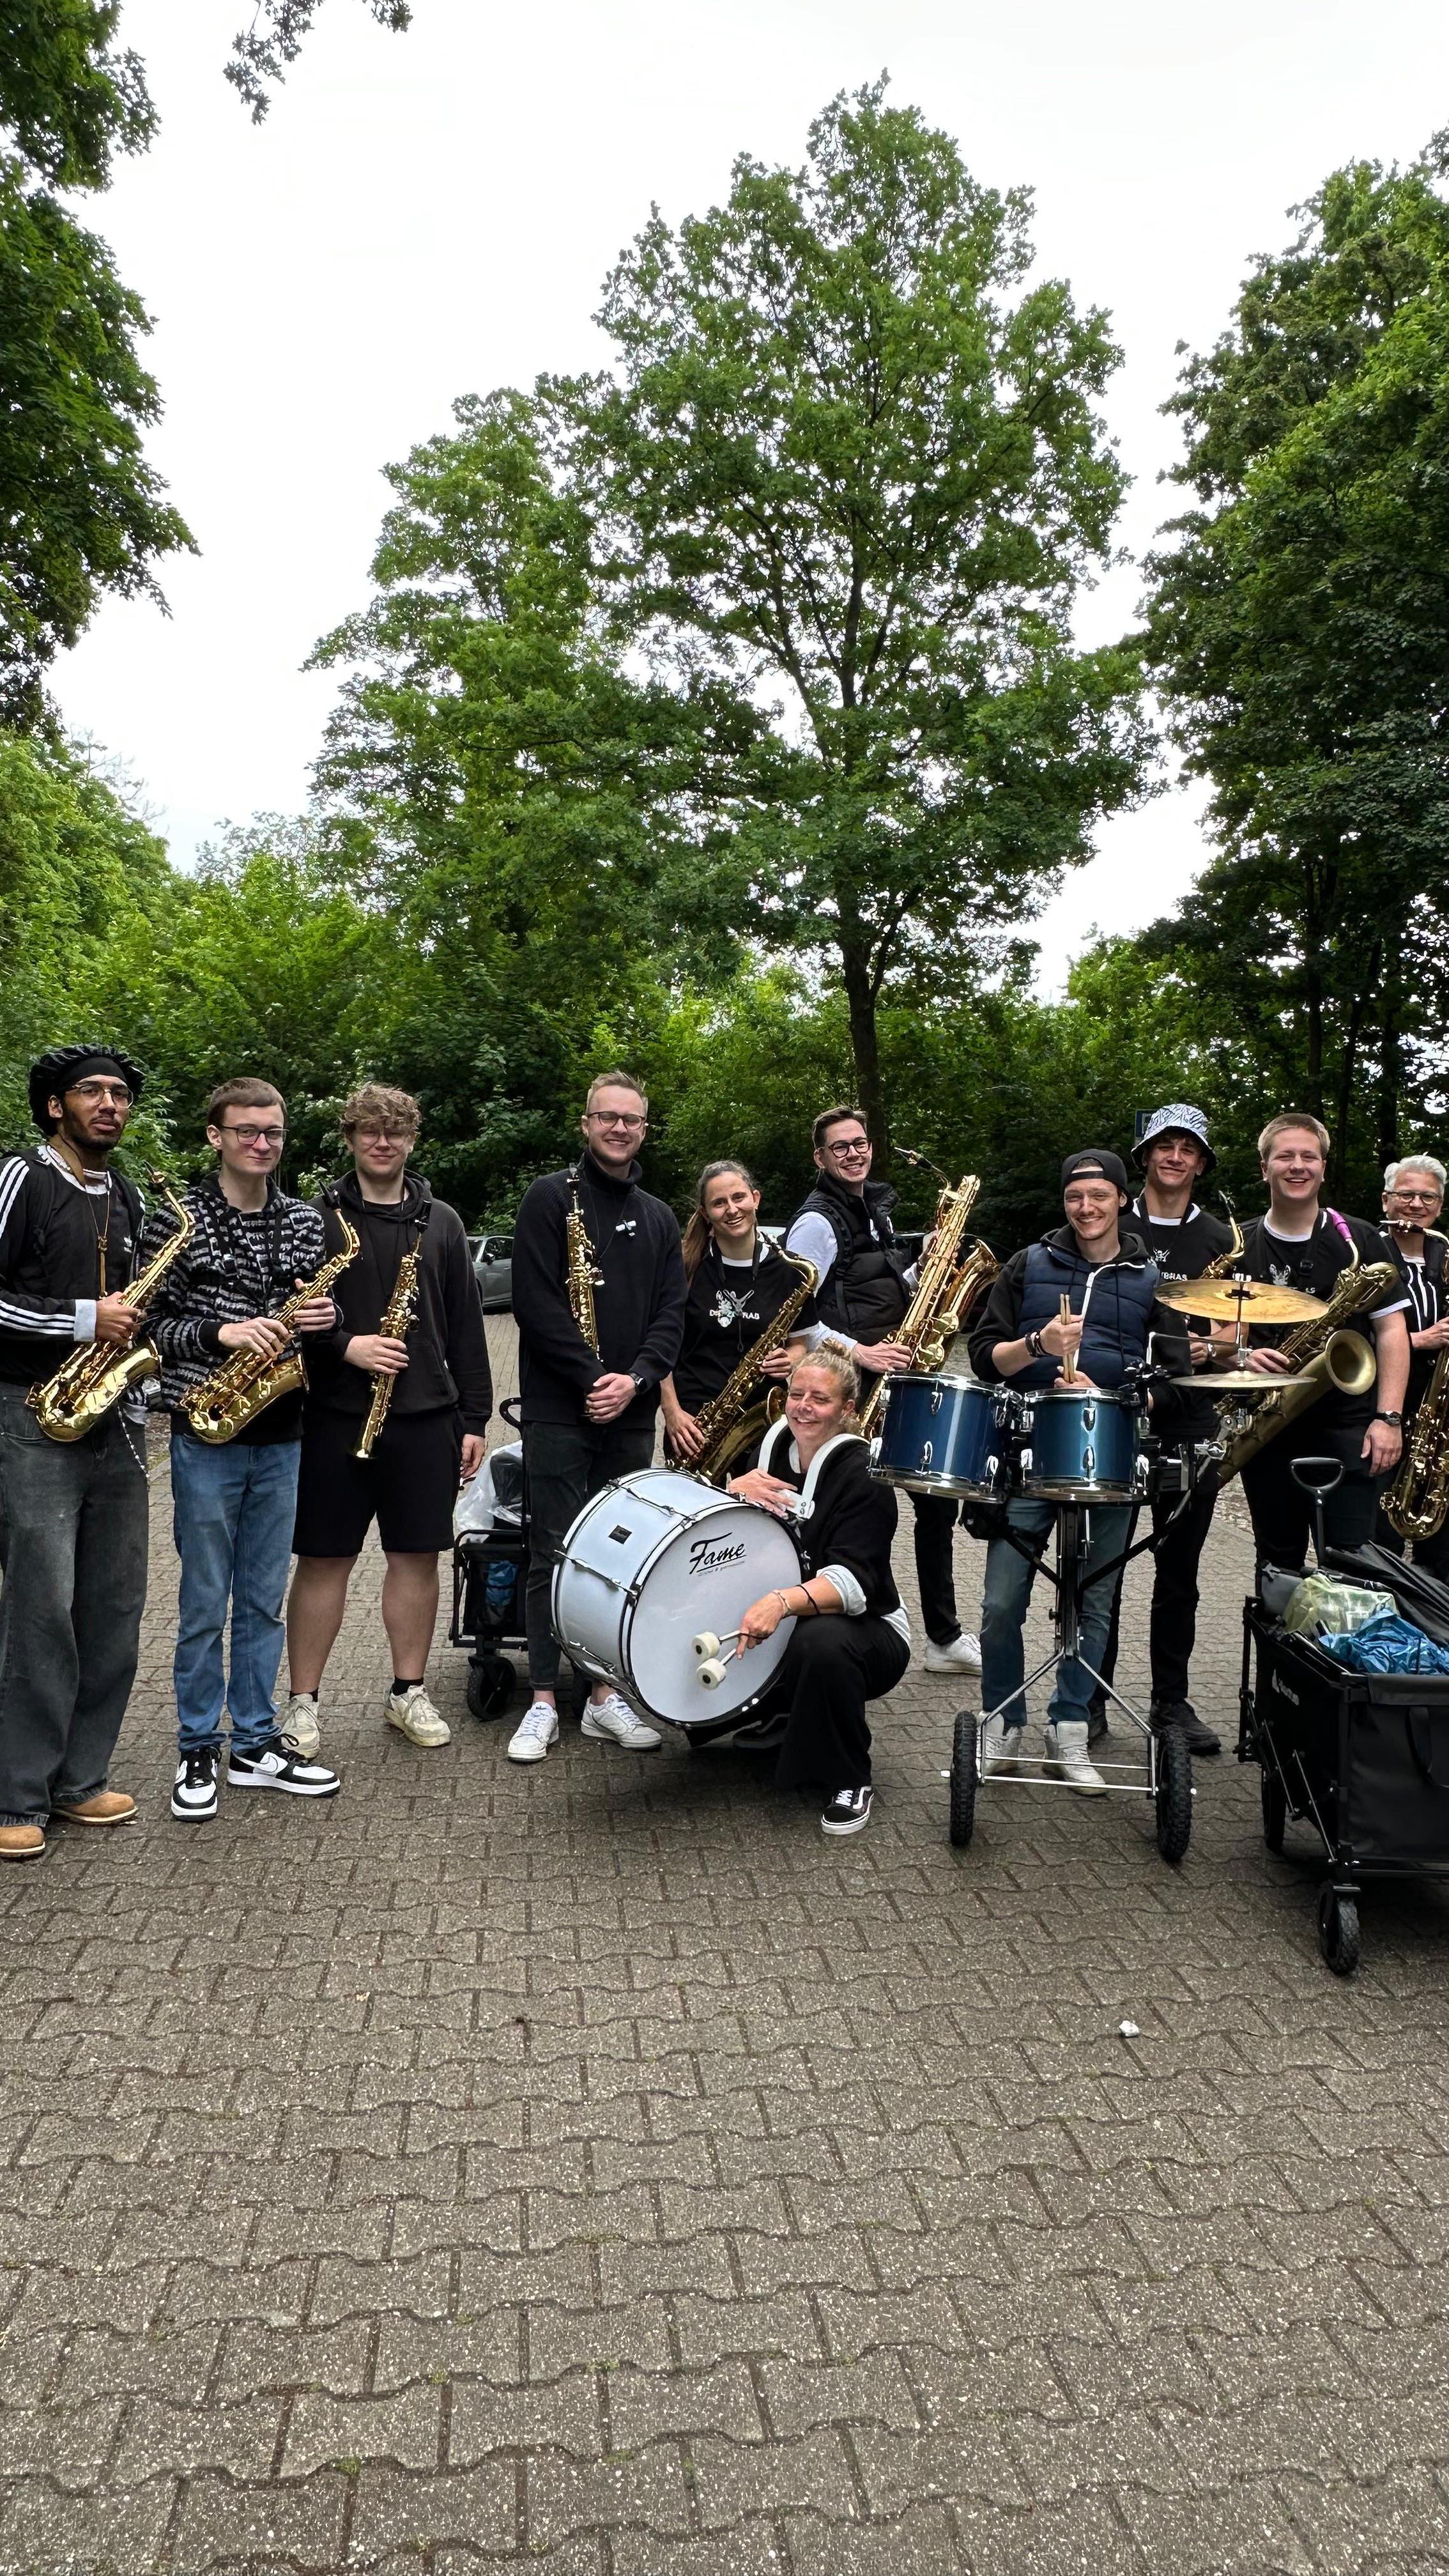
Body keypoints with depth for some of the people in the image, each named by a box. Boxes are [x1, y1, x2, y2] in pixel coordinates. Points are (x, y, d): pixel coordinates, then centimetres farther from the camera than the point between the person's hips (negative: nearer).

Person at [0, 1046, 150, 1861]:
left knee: (115, 1609, 8)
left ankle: (80, 1778, 20)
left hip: (115, 1419, 7)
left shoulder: (127, 1197, 16)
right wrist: (83, 1320, -15)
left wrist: (133, 1324, 8)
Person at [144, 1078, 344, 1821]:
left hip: (280, 1437, 4)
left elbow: (324, 1308, 17)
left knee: (264, 1601, 13)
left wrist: (324, 1319, -6)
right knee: (204, 1604, 5)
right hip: (206, 1434, -4)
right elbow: (148, 1321, -7)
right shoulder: (179, 1218, -5)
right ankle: (197, 1752, 20)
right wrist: (220, 1332, -22)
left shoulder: (305, 1222, 8)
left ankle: (254, 1745, 24)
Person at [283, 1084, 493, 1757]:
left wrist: (474, 1417, 5)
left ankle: (409, 1692, 23)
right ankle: (303, 1702, 16)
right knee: (324, 1559, 4)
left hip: (427, 1417, 3)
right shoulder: (317, 1219, 2)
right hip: (337, 1416, -2)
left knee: (417, 1555, 8)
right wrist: (344, 1346, -18)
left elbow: (465, 1326, 9)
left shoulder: (442, 1222, 10)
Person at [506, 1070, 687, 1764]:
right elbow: (536, 1302, -10)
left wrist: (634, 1379, -9)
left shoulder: (658, 1218, 15)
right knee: (555, 1555, 0)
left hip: (631, 1414, 5)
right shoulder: (550, 1198, -1)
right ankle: (544, 1702, 8)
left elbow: (671, 1314, 8)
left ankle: (605, 1696, 17)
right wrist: (592, 1379, -15)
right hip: (559, 1410, -4)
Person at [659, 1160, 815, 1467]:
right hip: (693, 1419, -1)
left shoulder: (786, 1270, 2)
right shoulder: (688, 1267, -2)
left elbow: (799, 1344, 12)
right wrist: (672, 1411, -7)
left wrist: (789, 1361, -9)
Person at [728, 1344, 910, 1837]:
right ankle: (771, 1712, 13)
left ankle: (850, 1782, -13)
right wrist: (734, 1491, -18)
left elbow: (853, 1579, -29)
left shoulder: (863, 1473, -17)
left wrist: (784, 1602, -48)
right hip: (775, 1626, 6)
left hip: (862, 1628, -6)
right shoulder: (772, 1445, 1)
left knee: (823, 1642, -39)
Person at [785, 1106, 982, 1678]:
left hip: (895, 1379, 9)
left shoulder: (876, 1210, 16)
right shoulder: (817, 1222, -11)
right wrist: (859, 1353, -23)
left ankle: (945, 1637, 21)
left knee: (937, 1499, 10)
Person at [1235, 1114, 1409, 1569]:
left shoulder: (1358, 1241, 2)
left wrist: (1388, 1418, -9)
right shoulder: (1240, 1247, 7)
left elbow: (1391, 1332, 0)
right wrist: (1243, 1356, -13)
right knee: (1277, 1563, 12)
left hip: (1348, 1424, -2)